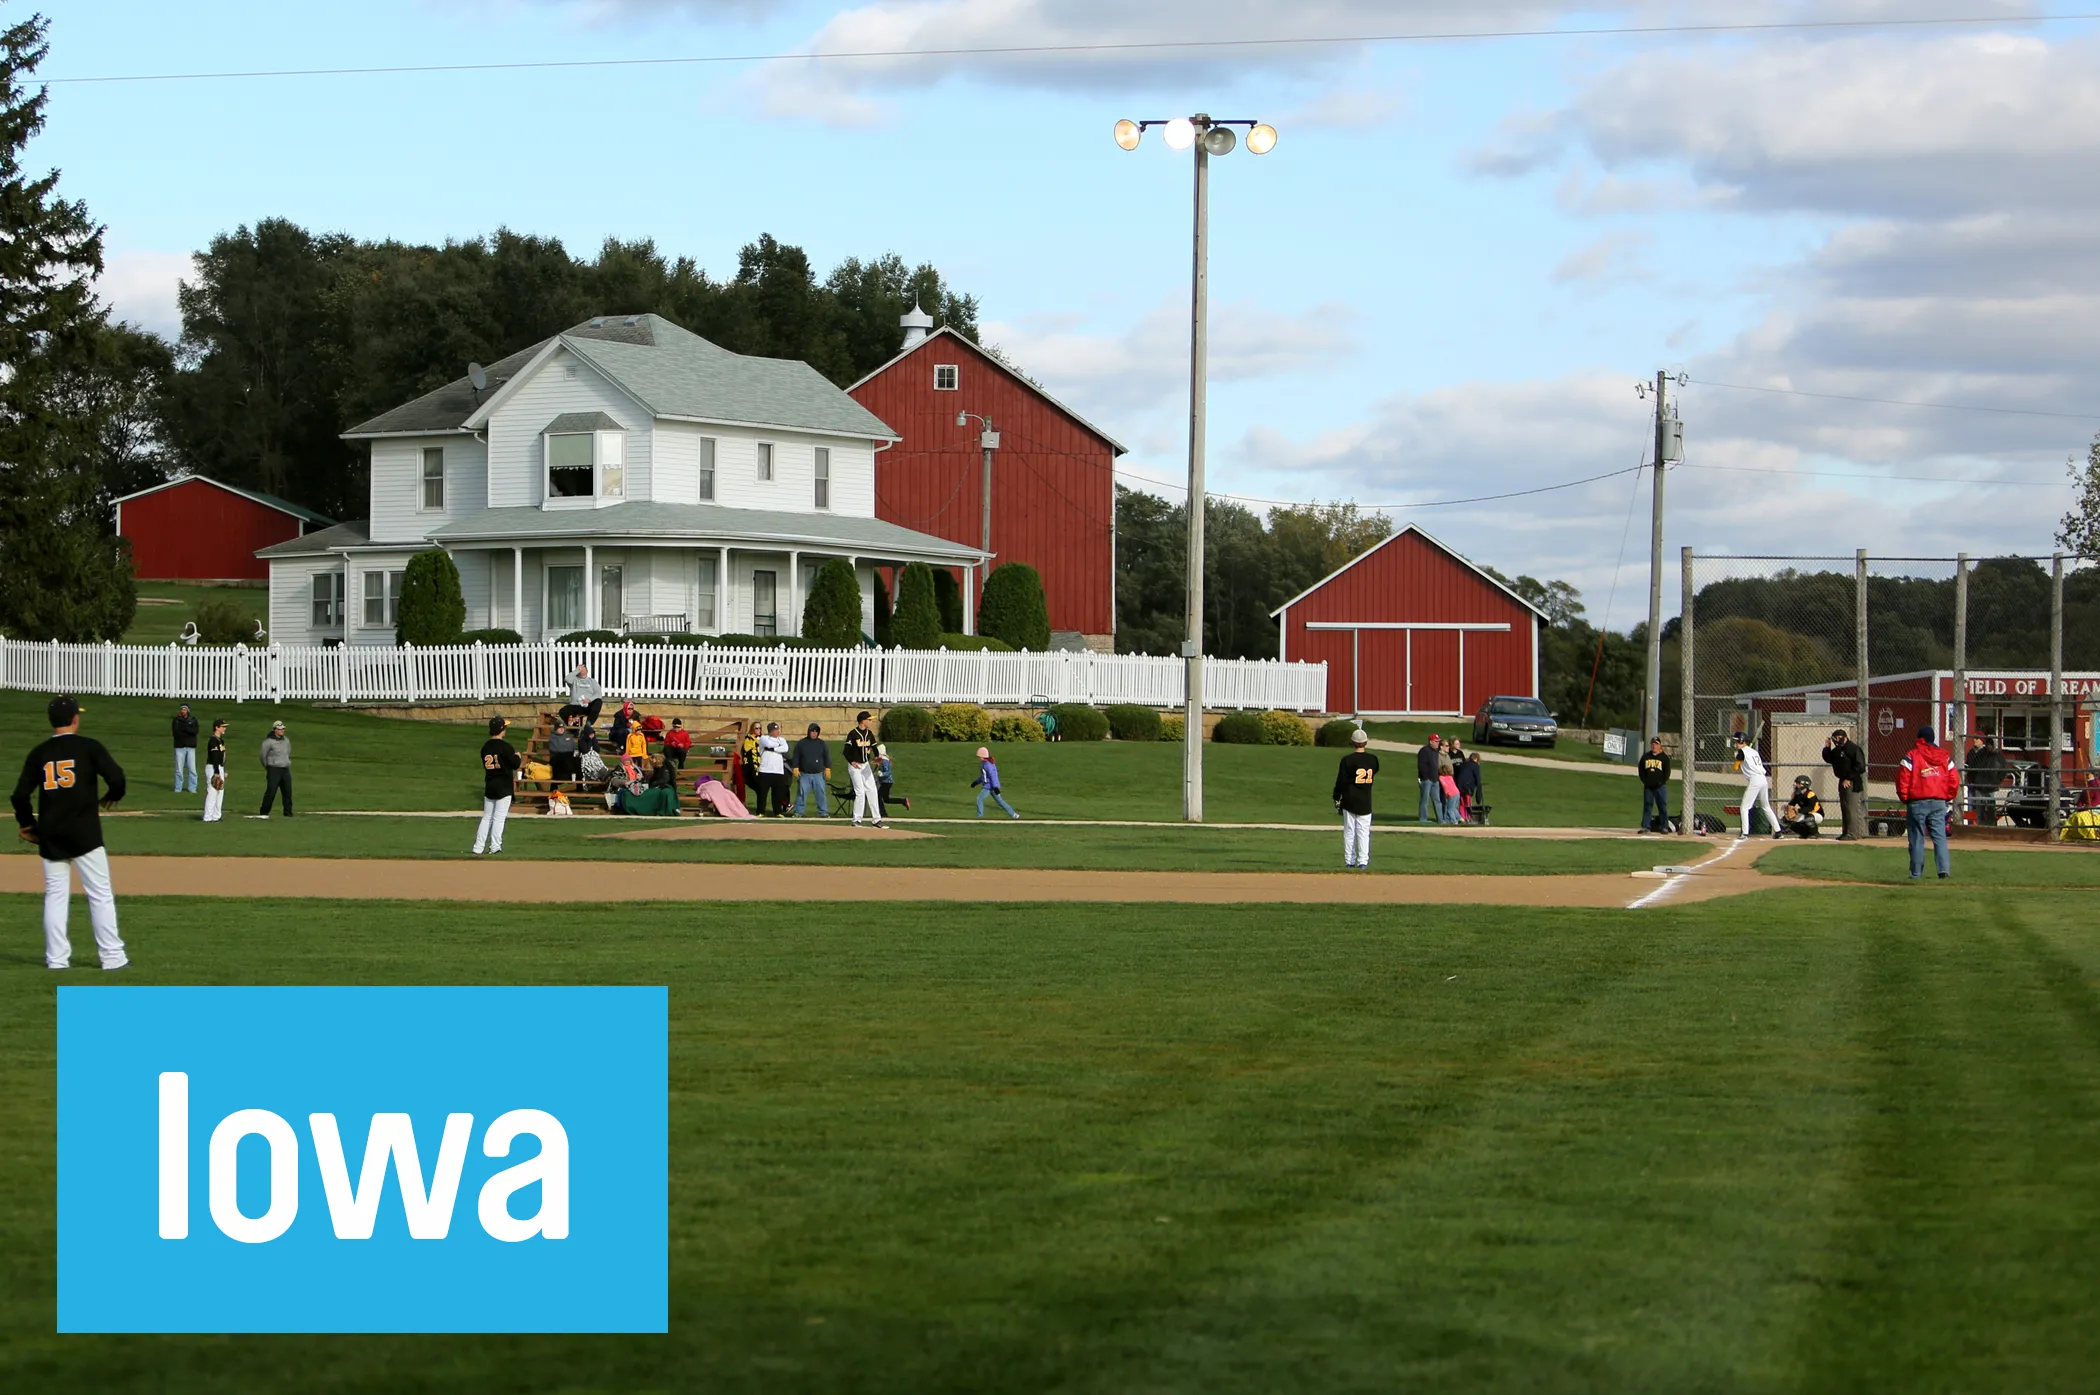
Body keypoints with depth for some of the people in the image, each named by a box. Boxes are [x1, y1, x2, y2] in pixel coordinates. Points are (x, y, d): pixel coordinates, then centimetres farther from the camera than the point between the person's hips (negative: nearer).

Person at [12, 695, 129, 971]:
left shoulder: (39, 752, 5)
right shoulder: (89, 747, -4)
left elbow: (20, 795, 1)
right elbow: (116, 778, -13)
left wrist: (28, 825, 15)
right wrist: (111, 797, 8)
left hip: (50, 837, 3)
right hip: (84, 834, -3)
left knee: (55, 896, 10)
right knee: (100, 895, 1)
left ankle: (56, 958, 8)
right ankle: (112, 956, -1)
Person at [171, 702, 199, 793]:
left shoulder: (193, 720, 6)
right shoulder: (176, 720, 4)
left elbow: (195, 731, -11)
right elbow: (176, 733, -9)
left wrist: (184, 727, -15)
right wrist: (188, 733, -12)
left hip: (191, 748, 1)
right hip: (179, 747, -1)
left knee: (192, 769, -1)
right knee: (179, 769, 0)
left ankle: (192, 788, 5)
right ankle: (178, 788, 7)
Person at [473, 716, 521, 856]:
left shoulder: (485, 747, 6)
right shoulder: (505, 747, -14)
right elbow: (515, 764, -16)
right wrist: (517, 756, 6)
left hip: (489, 787, 6)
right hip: (504, 787, -6)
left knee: (486, 817, 10)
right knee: (499, 817, -3)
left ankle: (478, 848, 6)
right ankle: (495, 847, -6)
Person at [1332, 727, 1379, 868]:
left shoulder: (1347, 760, -10)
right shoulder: (1373, 759, -1)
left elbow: (1340, 781, -7)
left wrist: (1337, 799, 1)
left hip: (1349, 802, -2)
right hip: (1365, 802, 2)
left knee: (1349, 831, 5)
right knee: (1364, 832, 4)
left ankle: (1349, 861, 6)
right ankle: (1363, 861, -3)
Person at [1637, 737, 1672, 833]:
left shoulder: (1664, 757, 0)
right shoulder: (1645, 757, 11)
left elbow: (1667, 771, -2)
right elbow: (1641, 770, 12)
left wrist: (1661, 782, -12)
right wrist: (1645, 780, 0)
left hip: (1660, 786, -4)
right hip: (1648, 786, 4)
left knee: (1663, 806, -3)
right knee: (1647, 806, 3)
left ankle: (1664, 827, 0)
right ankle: (1646, 827, 5)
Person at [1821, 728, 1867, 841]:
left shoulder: (1854, 749, -13)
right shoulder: (1837, 750, 14)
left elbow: (1860, 767, -18)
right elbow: (1828, 759, 20)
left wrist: (1849, 779, -18)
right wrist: (1827, 748, 5)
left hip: (1853, 783, -9)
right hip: (1843, 782, 9)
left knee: (1852, 809, -10)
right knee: (1844, 809, 12)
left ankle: (1852, 834, -10)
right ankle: (1846, 832, 18)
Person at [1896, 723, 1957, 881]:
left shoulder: (1912, 756, -6)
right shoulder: (1944, 757, 8)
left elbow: (1903, 779, -10)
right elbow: (1953, 780, 6)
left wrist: (1905, 798, 2)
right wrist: (1947, 797, 16)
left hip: (1917, 802, -3)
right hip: (1939, 802, 3)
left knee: (1917, 838, 3)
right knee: (1939, 837, 3)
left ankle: (1916, 873, 6)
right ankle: (1944, 869, -11)